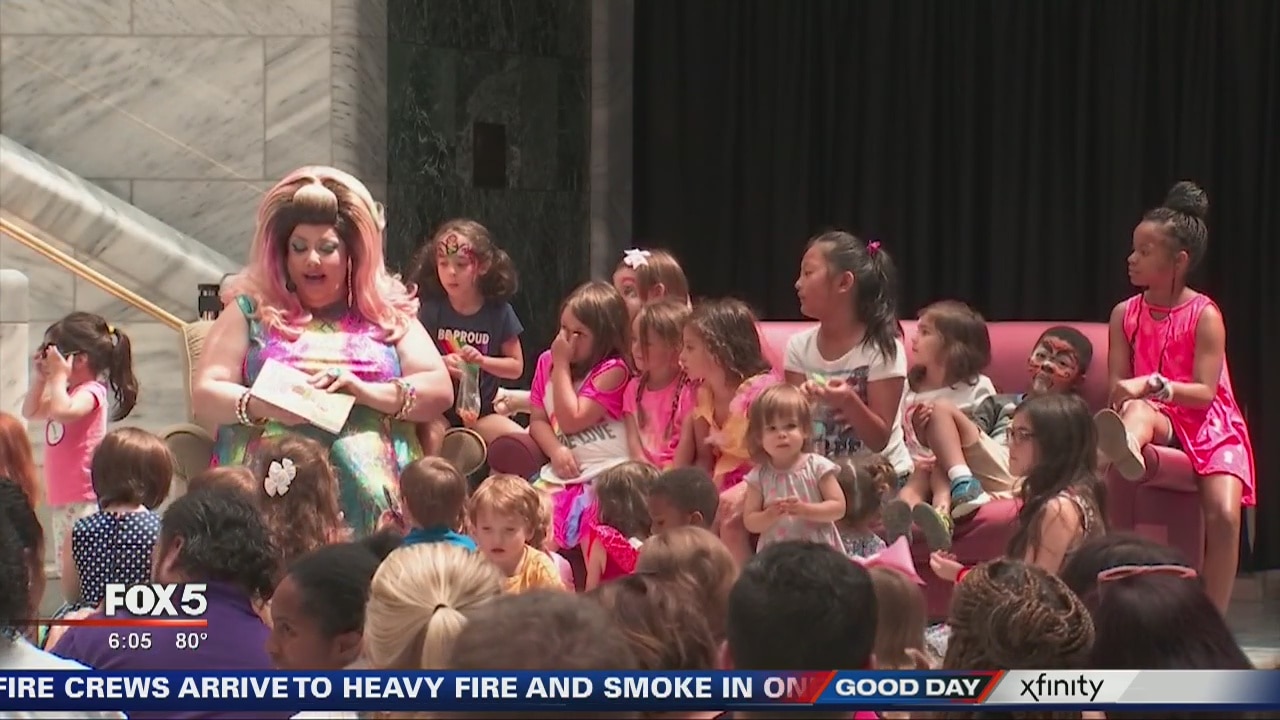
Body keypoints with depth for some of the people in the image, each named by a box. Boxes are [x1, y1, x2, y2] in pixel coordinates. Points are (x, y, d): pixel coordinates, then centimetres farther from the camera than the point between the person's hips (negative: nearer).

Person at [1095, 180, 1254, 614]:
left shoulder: (1205, 315, -7)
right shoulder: (1125, 314, 5)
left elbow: (1205, 392, -14)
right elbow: (1118, 386, 3)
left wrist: (1152, 384, -30)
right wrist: (1128, 396, -21)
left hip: (1210, 424, -1)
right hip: (1157, 419, 1)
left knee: (1224, 514, -25)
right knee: (1136, 410, -37)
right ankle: (1126, 448, -78)